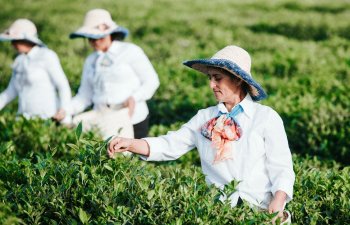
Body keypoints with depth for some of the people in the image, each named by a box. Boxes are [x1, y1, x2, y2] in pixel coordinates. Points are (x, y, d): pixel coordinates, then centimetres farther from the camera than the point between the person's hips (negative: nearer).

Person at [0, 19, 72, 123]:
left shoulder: (46, 56, -8)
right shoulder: (19, 61, 12)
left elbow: (63, 86, -10)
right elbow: (11, 92, 18)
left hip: (47, 117, -7)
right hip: (26, 117, 7)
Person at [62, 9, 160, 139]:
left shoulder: (130, 51, 1)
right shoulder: (91, 61, 15)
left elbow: (151, 81, -1)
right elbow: (84, 96, 12)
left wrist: (134, 98, -19)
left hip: (132, 119, -4)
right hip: (101, 118, 5)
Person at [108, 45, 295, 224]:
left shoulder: (266, 117, 3)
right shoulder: (204, 117, 14)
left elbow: (282, 168, 0)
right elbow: (171, 145, 7)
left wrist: (278, 202, -18)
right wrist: (130, 144, -9)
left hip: (260, 209, -2)